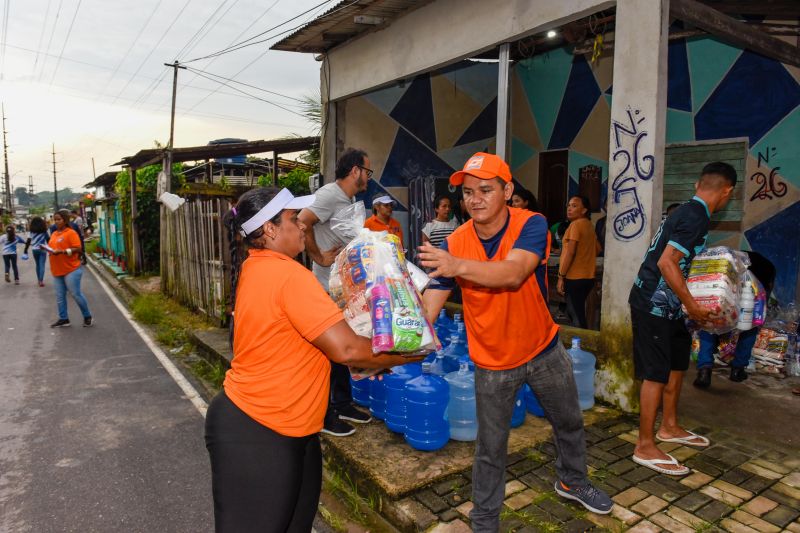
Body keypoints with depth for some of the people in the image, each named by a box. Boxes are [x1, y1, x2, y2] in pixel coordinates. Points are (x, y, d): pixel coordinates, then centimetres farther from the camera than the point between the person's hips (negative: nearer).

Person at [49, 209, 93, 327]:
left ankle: (87, 317, 10)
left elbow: (77, 249, -15)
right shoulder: (54, 234, 14)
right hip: (57, 271, 7)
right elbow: (52, 247, 22)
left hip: (71, 270, -7)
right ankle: (63, 319, 17)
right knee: (60, 296, 9)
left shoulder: (70, 233, -9)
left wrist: (62, 251, -24)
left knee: (76, 294, -3)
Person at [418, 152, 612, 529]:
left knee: (569, 423, 24)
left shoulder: (531, 225, -20)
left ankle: (572, 481, 54)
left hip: (543, 350, 1)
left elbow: (514, 273, -40)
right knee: (490, 448, 10)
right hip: (492, 362, -1)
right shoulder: (454, 244, -17)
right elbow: (428, 307, -22)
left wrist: (459, 266, -56)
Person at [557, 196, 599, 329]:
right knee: (577, 314, 20)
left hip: (575, 278, -9)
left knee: (576, 317, -5)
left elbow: (570, 252, -19)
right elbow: (597, 249, 23)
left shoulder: (576, 224, -13)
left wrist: (561, 276, -17)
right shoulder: (588, 225, 14)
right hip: (587, 277, 9)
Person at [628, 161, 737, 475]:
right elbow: (666, 263, -26)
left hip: (666, 305, 10)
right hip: (654, 305, -10)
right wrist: (693, 306, -20)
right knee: (656, 373, -4)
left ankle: (669, 427, 35)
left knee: (676, 362, 20)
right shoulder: (696, 217, -18)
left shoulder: (687, 211, 12)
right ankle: (645, 447, 6)